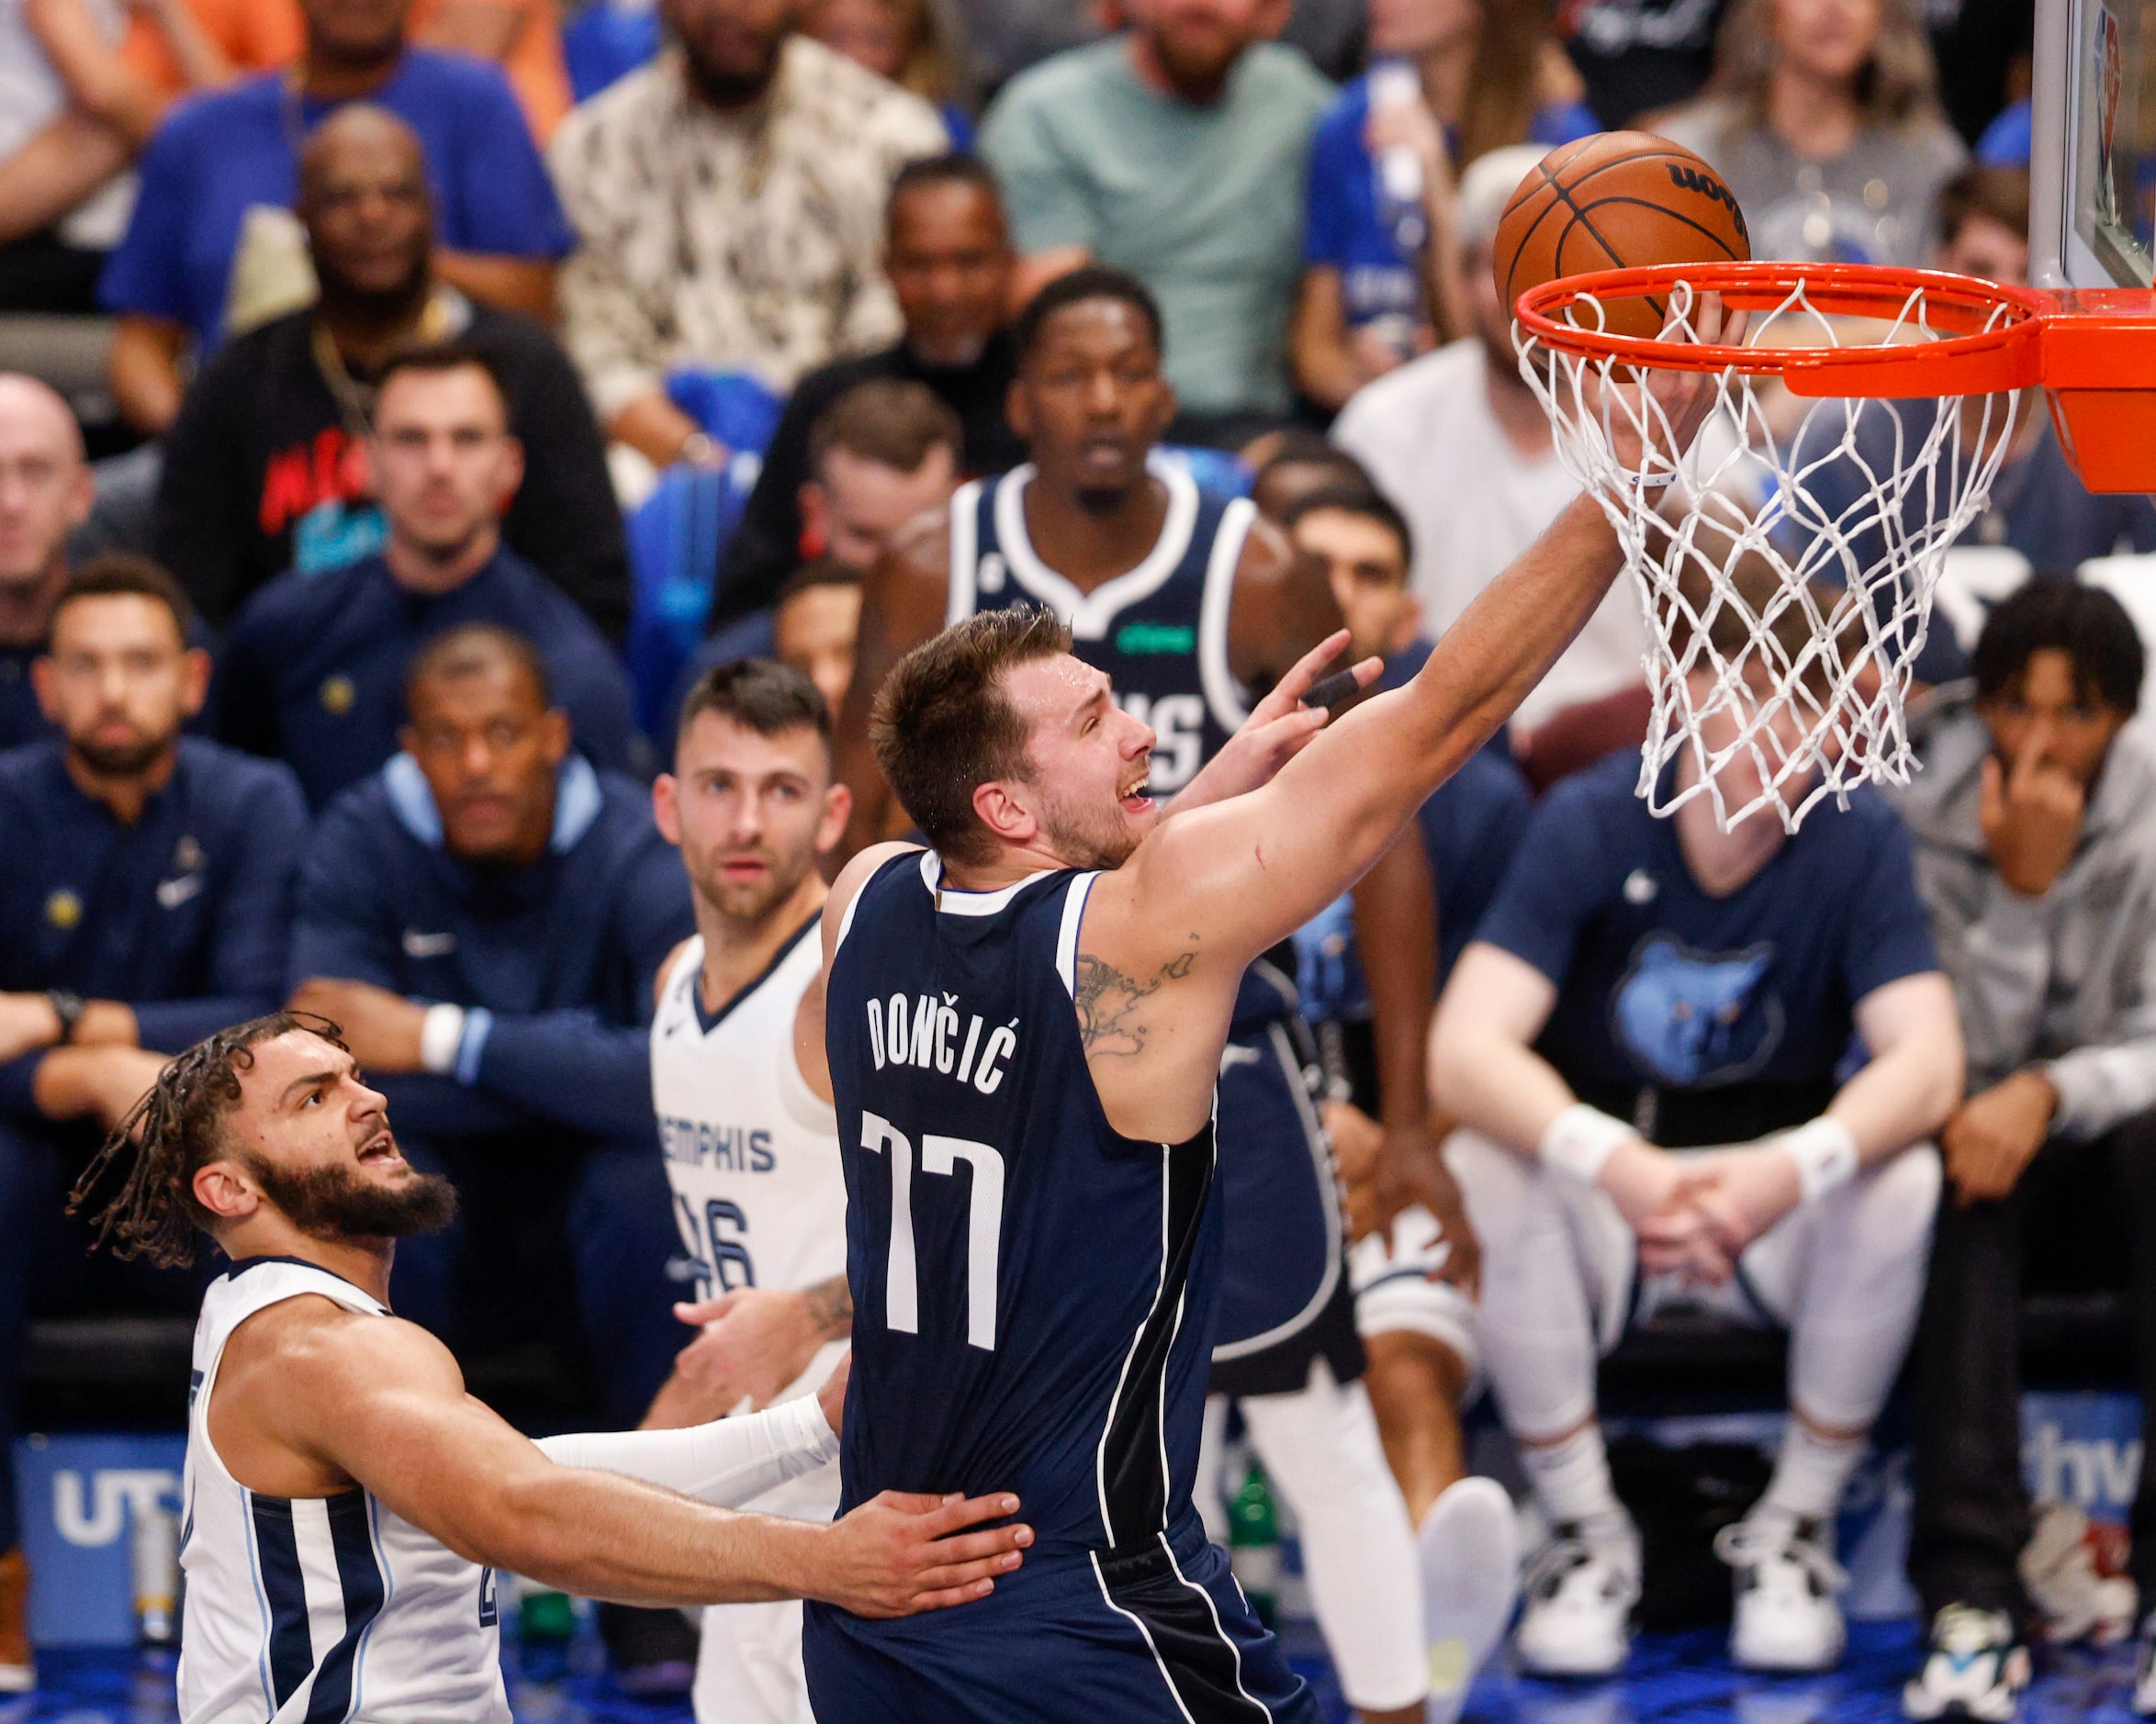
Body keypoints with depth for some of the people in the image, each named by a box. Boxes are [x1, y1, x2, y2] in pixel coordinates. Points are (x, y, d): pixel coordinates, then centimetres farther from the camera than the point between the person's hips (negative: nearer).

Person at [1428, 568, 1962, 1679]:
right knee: (1483, 1165, -32)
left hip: (1776, 1214, 1)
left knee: (1901, 1177, -30)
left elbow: (1927, 1065, -23)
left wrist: (1791, 1170, -45)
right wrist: (1616, 1165, -48)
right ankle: (1587, 1534, -13)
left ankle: (1796, 1527, -10)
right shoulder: (1587, 825, -17)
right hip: (1599, 1217, -1)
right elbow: (1463, 1054, -28)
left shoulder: (1858, 840, -12)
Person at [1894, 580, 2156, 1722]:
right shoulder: (1915, 823, -7)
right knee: (1962, 1152, -35)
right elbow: (1956, 1054, -13)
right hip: (1982, 1203, 0)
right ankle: (1971, 1596, -44)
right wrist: (2020, 886, -24)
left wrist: (2054, 1093, -32)